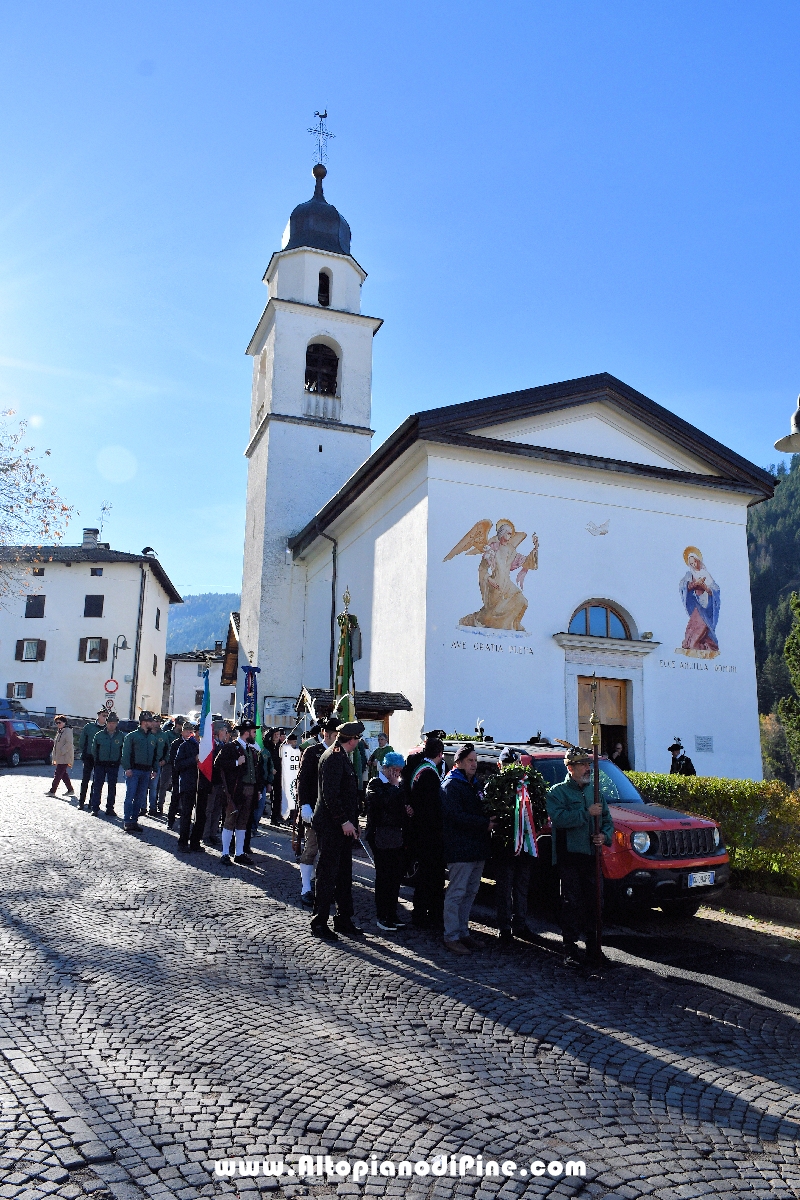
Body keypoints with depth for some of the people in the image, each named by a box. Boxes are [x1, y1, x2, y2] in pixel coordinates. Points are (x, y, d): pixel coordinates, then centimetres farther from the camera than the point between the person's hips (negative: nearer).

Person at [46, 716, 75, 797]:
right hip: (59, 758, 9)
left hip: (64, 758, -9)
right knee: (63, 774, 11)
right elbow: (56, 745, 22)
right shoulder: (59, 732, 19)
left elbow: (69, 744, -20)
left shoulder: (67, 731, -10)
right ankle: (70, 790, 18)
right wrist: (54, 758, 19)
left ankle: (52, 791, -4)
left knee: (58, 774, -7)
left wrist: (62, 751, -21)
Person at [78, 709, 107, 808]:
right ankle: (81, 801, 13)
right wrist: (83, 753, 4)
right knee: (85, 779, 3)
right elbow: (81, 741, 6)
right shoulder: (89, 726, 0)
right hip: (89, 757, -1)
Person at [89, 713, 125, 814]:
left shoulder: (121, 736, 0)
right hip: (100, 764, 0)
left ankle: (110, 808, 15)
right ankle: (94, 808, 6)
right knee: (97, 786, -1)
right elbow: (94, 749, 9)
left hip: (114, 765, 0)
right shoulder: (99, 735, 1)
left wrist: (119, 760, 1)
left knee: (112, 787, 6)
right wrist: (97, 759, 7)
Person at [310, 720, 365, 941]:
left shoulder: (341, 756, 15)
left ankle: (343, 920, 24)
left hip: (342, 826, 10)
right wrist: (344, 821, -22)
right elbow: (330, 794, -23)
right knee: (327, 875, -1)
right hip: (330, 826, -10)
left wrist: (352, 822, 17)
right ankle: (319, 923, 10)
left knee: (344, 875, 14)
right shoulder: (333, 757, -16)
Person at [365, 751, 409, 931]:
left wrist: (409, 811, 5)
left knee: (396, 877, 10)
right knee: (384, 877, -1)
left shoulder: (398, 786, 17)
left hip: (398, 837, 7)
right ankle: (382, 917, 8)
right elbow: (384, 803, -24)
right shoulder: (375, 784, -7)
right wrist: (394, 786, -14)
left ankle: (392, 915, 20)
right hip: (382, 837, -7)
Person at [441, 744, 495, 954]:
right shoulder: (451, 785, -8)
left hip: (477, 849, 9)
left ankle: (463, 931, 22)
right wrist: (485, 823, -16)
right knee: (456, 893, -5)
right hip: (460, 849, -9)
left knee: (470, 892, 13)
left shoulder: (474, 785, 19)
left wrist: (489, 821, 3)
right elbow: (457, 816, -18)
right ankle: (451, 937, 2)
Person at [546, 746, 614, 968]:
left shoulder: (594, 790, 15)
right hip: (569, 857, -5)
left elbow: (607, 821, 19)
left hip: (592, 856, 5)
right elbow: (558, 818, -20)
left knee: (594, 903, 10)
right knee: (572, 904, -3)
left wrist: (604, 835, -2)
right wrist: (587, 813, -19)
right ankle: (570, 949, 6)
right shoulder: (557, 792, -3)